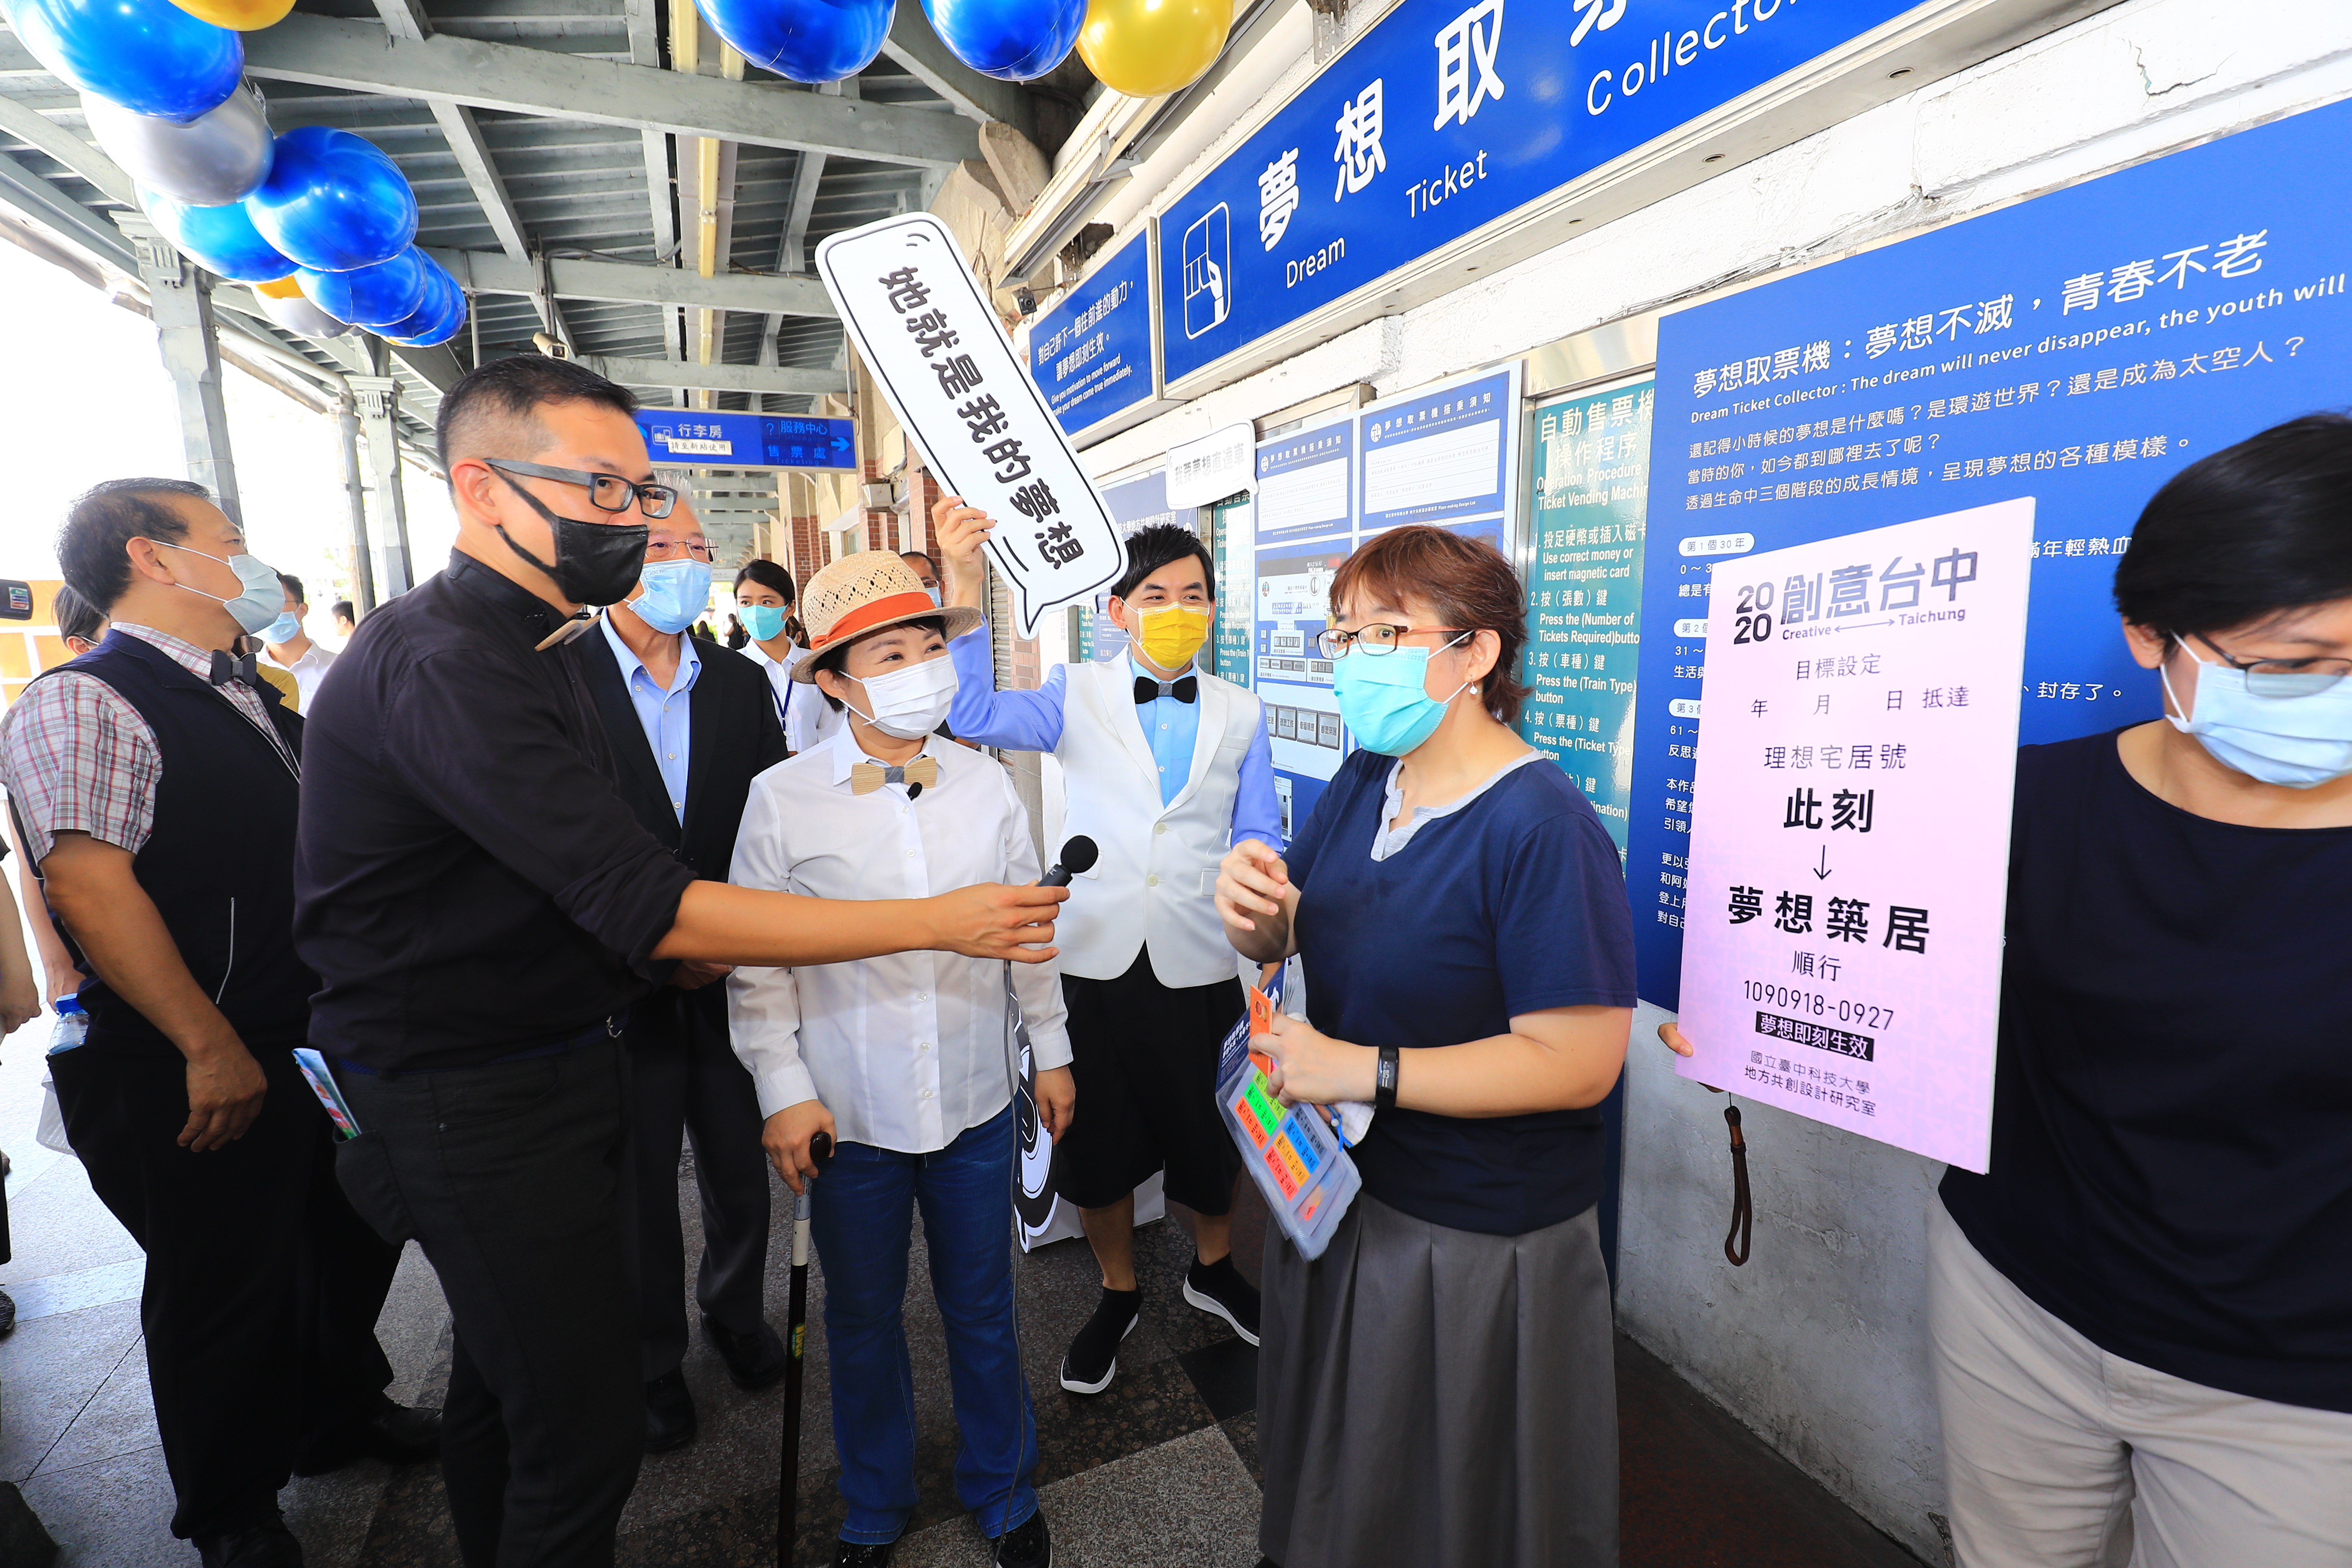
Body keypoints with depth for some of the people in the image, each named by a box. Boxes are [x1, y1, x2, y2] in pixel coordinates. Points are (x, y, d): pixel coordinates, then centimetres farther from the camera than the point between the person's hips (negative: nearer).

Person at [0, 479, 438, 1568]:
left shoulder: (254, 701, 12)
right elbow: (88, 888, -22)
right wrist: (213, 1048, -22)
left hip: (316, 1042, 8)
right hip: (202, 1074, -8)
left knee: (354, 1237, 21)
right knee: (223, 1290, 11)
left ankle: (340, 1414, 46)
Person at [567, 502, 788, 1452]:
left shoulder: (742, 684, 4)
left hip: (733, 979, 3)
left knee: (741, 1170, 15)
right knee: (640, 1183, 13)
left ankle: (735, 1311, 43)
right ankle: (653, 1359, 38)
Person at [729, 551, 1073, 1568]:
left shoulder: (986, 786, -3)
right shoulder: (782, 799, -10)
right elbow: (755, 959, -3)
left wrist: (1052, 1051, 8)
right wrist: (783, 1091, -6)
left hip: (976, 1100, 1)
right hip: (850, 1111, -1)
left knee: (982, 1309, 18)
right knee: (862, 1319, 20)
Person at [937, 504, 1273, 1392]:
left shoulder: (1240, 715, 6)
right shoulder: (1077, 696, 1)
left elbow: (1258, 838, 9)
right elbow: (977, 715, -16)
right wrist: (964, 580, -24)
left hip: (1200, 967, 1)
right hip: (1095, 962, -1)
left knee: (1208, 1135, 17)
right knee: (1099, 1143, 14)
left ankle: (1212, 1269, 46)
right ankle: (1118, 1294, 40)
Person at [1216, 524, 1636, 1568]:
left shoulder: (1542, 830, -26)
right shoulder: (1362, 783, -2)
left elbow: (1578, 1062, -29)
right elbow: (1281, 944, 4)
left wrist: (1363, 1072, -28)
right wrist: (1257, 912, -20)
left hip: (1476, 1244, -7)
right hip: (1337, 1188, 7)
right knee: (1338, 1457, 32)